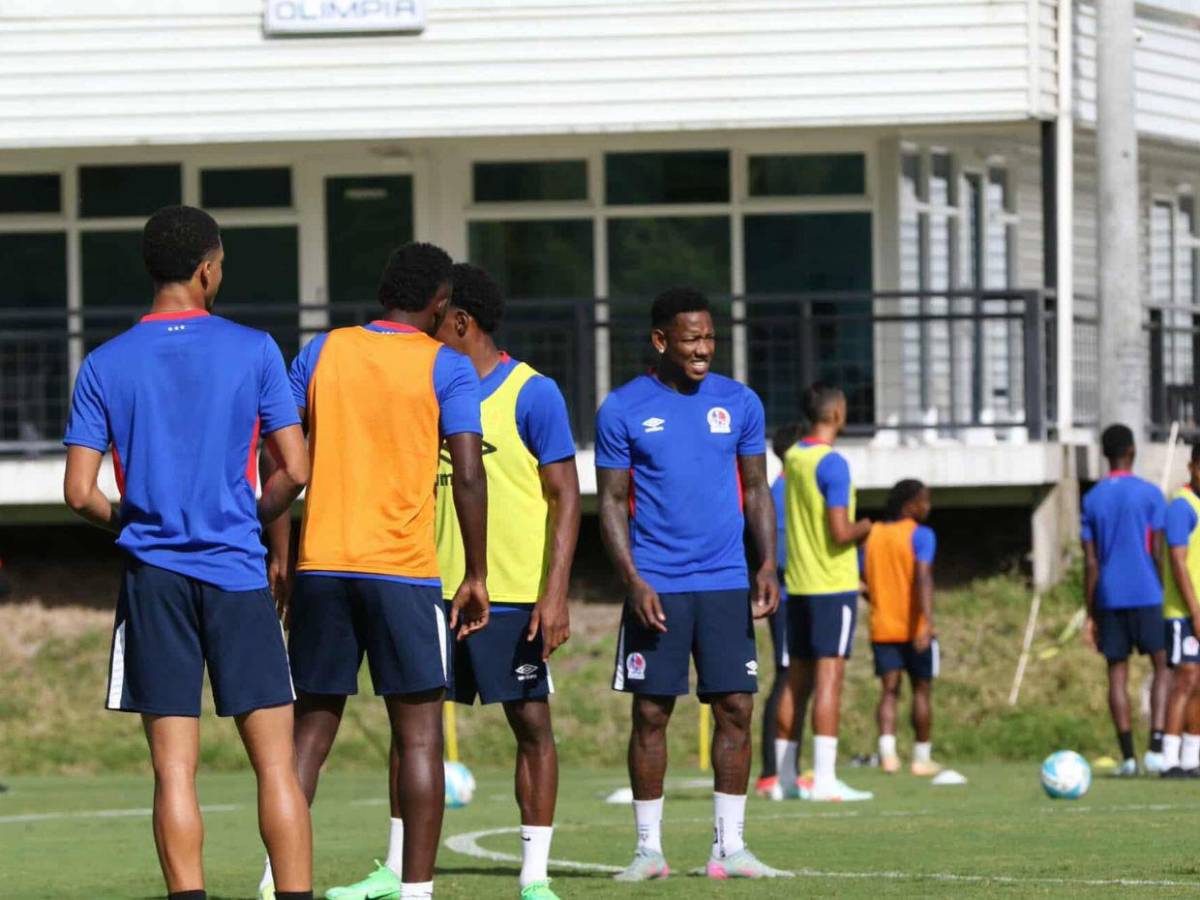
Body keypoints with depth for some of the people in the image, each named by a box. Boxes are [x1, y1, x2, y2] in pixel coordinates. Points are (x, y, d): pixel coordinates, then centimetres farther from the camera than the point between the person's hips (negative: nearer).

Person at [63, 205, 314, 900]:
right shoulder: (253, 350, -2)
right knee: (276, 764, 2)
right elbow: (294, 471, -3)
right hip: (237, 573, -1)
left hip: (153, 580, 1)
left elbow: (81, 493, -2)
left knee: (175, 770, 1)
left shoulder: (105, 365, 1)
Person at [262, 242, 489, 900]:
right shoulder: (446, 368, 0)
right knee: (419, 735, 1)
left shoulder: (322, 352, 9)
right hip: (404, 573, -3)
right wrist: (475, 576, -1)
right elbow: (468, 475, -8)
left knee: (311, 730, 10)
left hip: (320, 568, 3)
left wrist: (278, 558, 13)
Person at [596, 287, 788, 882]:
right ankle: (648, 849, 7)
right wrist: (632, 581, -11)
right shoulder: (623, 410, -1)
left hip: (727, 585, 2)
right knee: (650, 713, 0)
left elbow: (756, 490, 13)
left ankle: (728, 847, 4)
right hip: (656, 587, -2)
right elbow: (612, 502, 0)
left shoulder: (739, 403, 7)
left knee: (735, 708, -2)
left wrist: (768, 566, 0)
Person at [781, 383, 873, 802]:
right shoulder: (832, 463, -14)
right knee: (830, 677, -9)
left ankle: (786, 777, 12)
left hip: (798, 583, 8)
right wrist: (865, 527, 0)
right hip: (833, 585, -8)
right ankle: (825, 779, -14)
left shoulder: (792, 458, 12)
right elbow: (840, 532, -20)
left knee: (798, 680, 11)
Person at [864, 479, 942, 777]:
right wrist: (927, 621, -31)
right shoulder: (921, 535, -9)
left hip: (882, 628, 4)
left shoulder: (871, 534, 8)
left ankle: (887, 752, -19)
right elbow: (923, 577, -23)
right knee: (921, 690, 9)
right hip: (914, 627, -4)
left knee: (889, 691, 1)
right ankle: (922, 758, 14)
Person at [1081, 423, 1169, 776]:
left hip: (1109, 600, 3)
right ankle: (1156, 746, -10)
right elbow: (1157, 551, -5)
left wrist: (1091, 615, 8)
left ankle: (1127, 756, -1)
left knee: (1117, 674, 5)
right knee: (1162, 667, 5)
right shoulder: (1150, 494, -3)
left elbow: (1090, 562, 5)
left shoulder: (1092, 499, 6)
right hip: (1146, 596, -3)